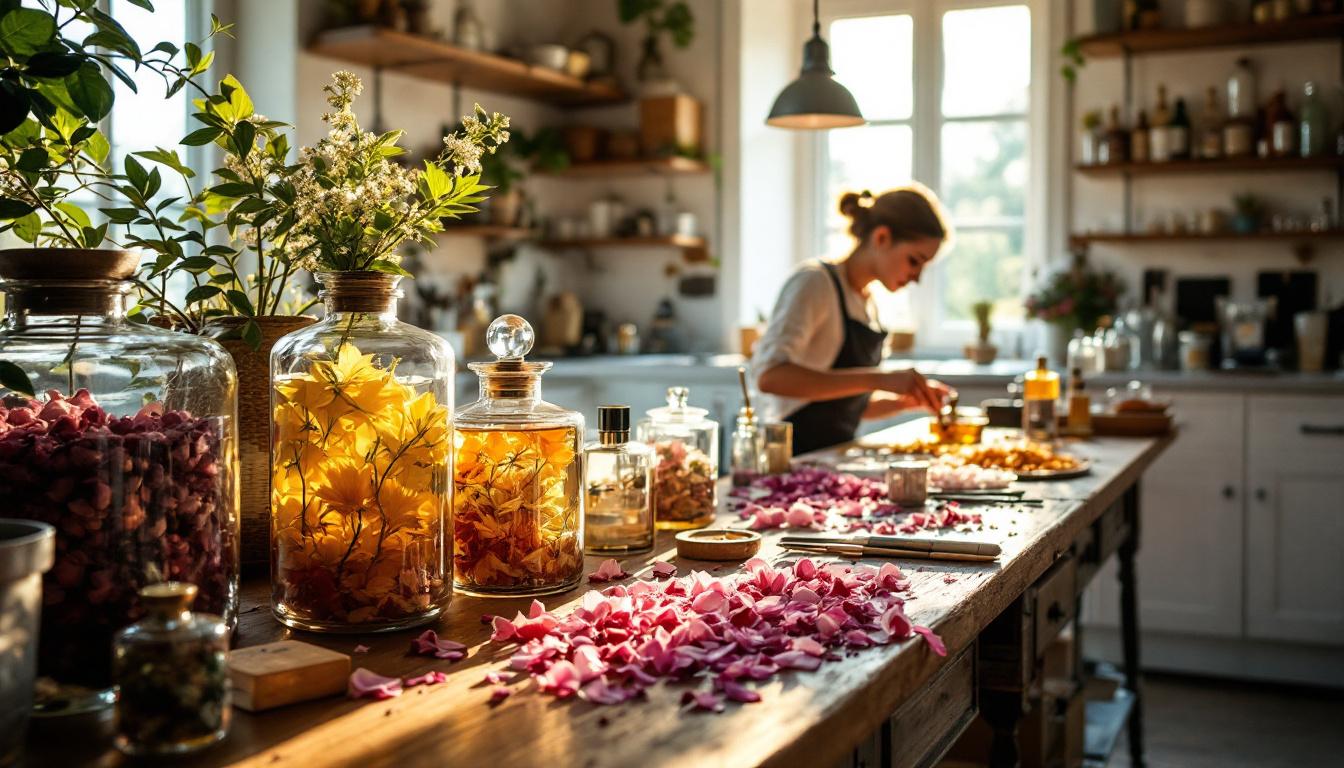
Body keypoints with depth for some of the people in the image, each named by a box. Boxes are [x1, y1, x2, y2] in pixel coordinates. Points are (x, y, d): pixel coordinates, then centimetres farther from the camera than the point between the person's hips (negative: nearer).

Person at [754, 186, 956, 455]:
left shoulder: (869, 301, 15)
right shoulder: (815, 281, -8)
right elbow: (770, 376, -24)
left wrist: (910, 399, 6)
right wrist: (878, 379, -27)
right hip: (796, 459, -8)